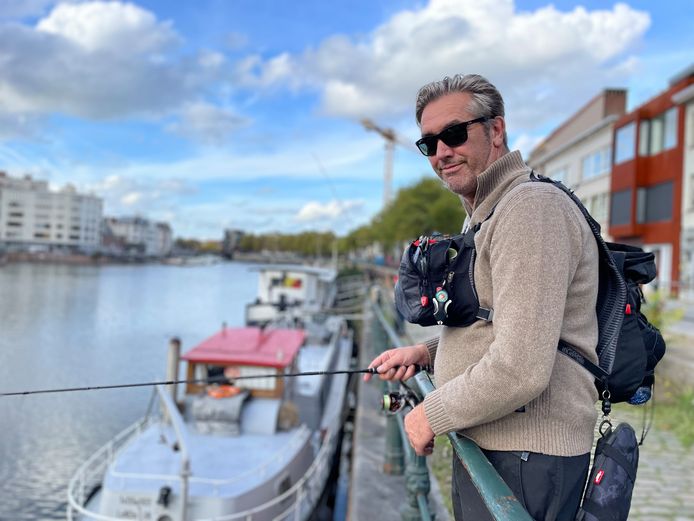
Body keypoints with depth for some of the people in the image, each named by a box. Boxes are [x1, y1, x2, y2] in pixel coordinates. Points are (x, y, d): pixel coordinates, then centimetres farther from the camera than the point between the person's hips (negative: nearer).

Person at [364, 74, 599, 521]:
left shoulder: (532, 207, -20)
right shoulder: (482, 214, 14)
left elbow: (521, 370, -27)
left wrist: (432, 415, -13)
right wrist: (425, 353, 7)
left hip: (523, 462, -9)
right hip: (482, 450, 9)